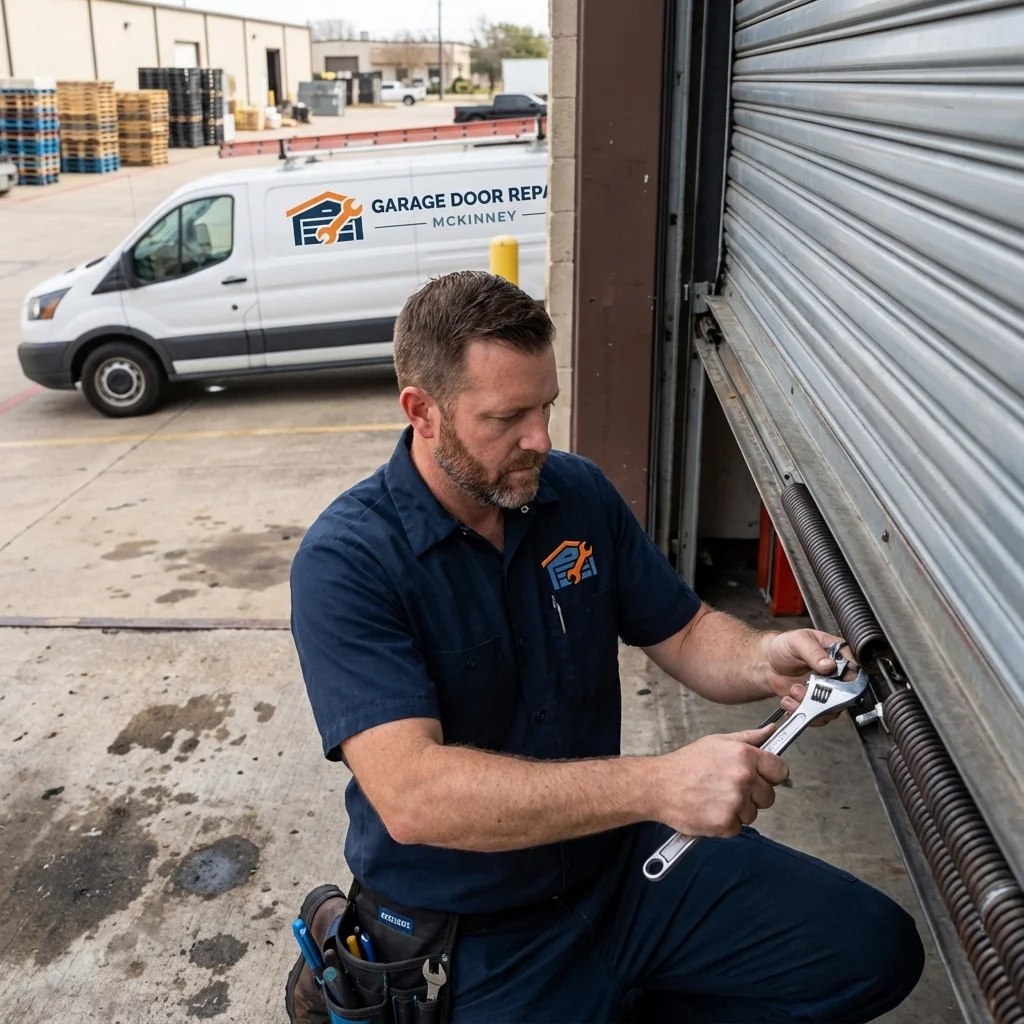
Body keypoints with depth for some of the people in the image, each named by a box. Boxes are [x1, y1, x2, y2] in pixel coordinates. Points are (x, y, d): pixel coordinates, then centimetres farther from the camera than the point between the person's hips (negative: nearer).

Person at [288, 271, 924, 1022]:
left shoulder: (580, 494, -3)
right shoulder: (345, 561, -22)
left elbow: (685, 632, 6)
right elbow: (410, 796, -32)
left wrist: (764, 660, -18)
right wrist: (658, 784, -39)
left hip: (619, 858, 5)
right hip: (472, 933, -4)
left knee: (876, 950, 0)